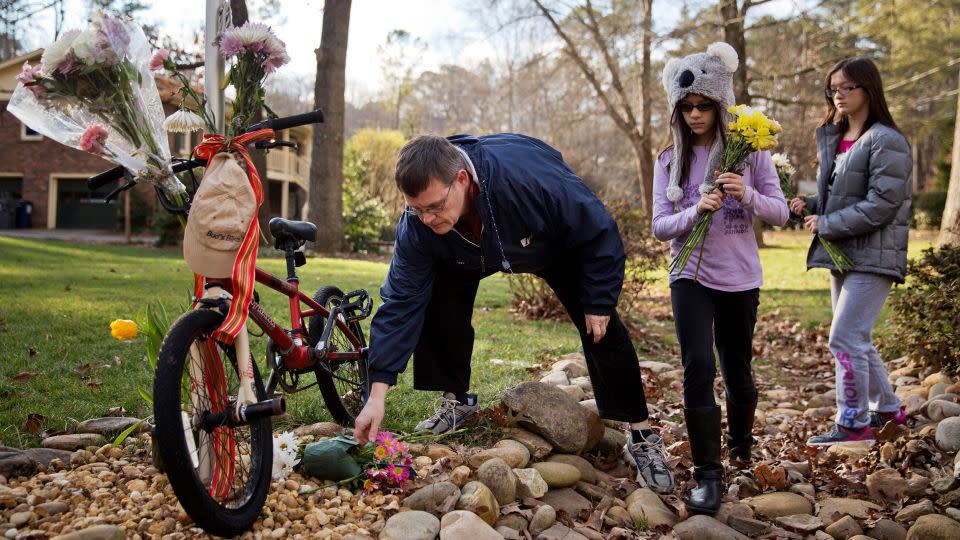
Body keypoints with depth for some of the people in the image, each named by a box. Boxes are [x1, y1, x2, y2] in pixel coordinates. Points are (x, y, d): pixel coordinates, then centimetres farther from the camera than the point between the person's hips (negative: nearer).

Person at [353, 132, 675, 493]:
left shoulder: (532, 179, -47)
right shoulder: (417, 225, -34)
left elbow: (600, 233, -31)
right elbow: (400, 301, -28)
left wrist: (599, 303, -22)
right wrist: (377, 395, -32)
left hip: (561, 245, -3)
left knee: (601, 328, -12)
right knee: (439, 303, -17)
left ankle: (642, 439, -1)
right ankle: (456, 401, 6)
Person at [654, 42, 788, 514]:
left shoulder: (749, 152, -2)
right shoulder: (670, 160, 0)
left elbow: (780, 213, -2)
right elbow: (660, 227, -4)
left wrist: (747, 195, -22)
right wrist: (695, 211, -23)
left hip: (740, 280, 0)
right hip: (690, 279, 0)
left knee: (737, 372, 13)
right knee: (698, 368, -14)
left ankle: (740, 441, 42)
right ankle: (708, 475, -6)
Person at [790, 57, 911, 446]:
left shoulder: (885, 142, -13)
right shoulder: (833, 139, 13)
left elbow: (881, 206, -19)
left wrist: (827, 225, -16)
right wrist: (809, 204, 2)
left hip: (872, 257, -9)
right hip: (841, 254, 9)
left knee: (845, 338, -12)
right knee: (856, 340, 16)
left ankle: (853, 423, 0)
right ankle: (886, 408, 31)